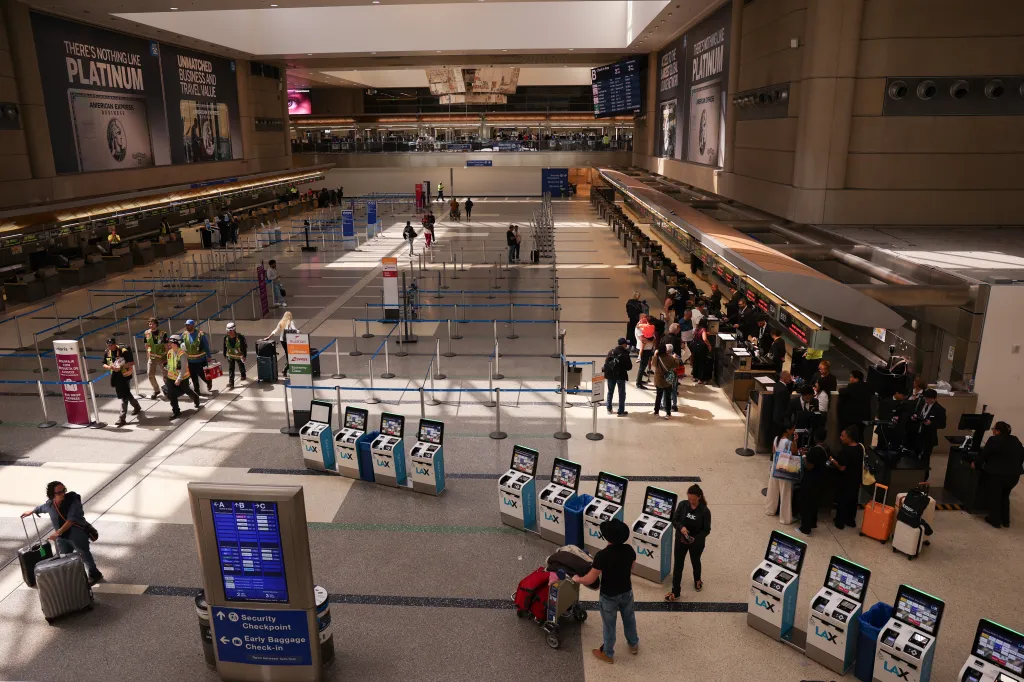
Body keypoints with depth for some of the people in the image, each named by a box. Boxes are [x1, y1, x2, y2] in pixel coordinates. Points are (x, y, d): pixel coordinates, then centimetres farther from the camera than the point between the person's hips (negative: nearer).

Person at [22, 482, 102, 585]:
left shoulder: (73, 502, -24)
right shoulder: (50, 504, -6)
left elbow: (71, 520, -32)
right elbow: (41, 508, 20)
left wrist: (58, 532, -38)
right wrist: (30, 511, 37)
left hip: (77, 535, -5)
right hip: (62, 537, 5)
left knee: (85, 556, 9)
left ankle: (94, 575, 27)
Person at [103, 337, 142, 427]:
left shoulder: (124, 351, -16)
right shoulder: (107, 352, 3)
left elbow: (132, 362, -16)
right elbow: (104, 365, 9)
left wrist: (121, 367, -26)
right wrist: (109, 367, -14)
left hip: (124, 376, -7)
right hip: (115, 377, 7)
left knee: (124, 396, -8)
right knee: (126, 394, 22)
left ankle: (122, 418, -8)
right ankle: (137, 406, 45)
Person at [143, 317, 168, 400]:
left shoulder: (163, 334, -13)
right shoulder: (146, 333, -2)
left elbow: (166, 347, -9)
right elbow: (147, 346, 8)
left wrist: (167, 358, -10)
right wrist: (148, 356, 8)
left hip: (162, 357, -3)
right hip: (152, 357, 4)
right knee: (150, 375, 3)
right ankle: (156, 390, 23)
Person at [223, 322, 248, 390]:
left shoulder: (240, 337, -26)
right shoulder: (226, 337, -13)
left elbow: (245, 347, -16)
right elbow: (225, 346, 3)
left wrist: (244, 356, -17)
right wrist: (224, 354, 11)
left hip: (239, 356, -2)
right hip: (230, 356, 2)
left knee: (241, 367, 19)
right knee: (230, 369, -5)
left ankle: (243, 375, 51)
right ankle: (231, 383, -6)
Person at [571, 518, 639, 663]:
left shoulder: (602, 555, -33)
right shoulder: (629, 549, -17)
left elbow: (590, 580, -25)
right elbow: (630, 569, 2)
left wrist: (577, 579, -5)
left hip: (609, 596, -4)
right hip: (627, 592, 5)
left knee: (609, 625, 18)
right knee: (629, 618, 28)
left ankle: (608, 654, 38)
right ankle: (634, 645, 50)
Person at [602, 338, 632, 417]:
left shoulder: (611, 351, -3)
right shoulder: (625, 354, -15)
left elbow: (606, 363, -2)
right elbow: (629, 367, -13)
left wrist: (603, 369, 14)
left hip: (610, 375, 4)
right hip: (621, 375, -4)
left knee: (610, 392, 18)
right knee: (622, 393, 7)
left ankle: (609, 409, 26)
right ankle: (621, 411, 8)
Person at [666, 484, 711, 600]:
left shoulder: (705, 511, -21)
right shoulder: (682, 505, -14)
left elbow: (706, 530, -13)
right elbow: (674, 520, -7)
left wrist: (695, 539, -27)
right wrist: (681, 527, -28)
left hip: (696, 542, -1)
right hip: (680, 540, 1)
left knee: (695, 562, 24)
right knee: (678, 565, 7)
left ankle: (697, 580, 55)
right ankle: (675, 592, 18)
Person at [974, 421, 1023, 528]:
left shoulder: (993, 440, -13)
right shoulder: (1015, 440, 6)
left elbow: (983, 454, -9)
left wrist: (976, 464, 7)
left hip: (997, 474, -6)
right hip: (1014, 475, 6)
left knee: (994, 497, 9)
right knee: (1005, 497, 22)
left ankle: (995, 521, 16)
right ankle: (1005, 521, 27)